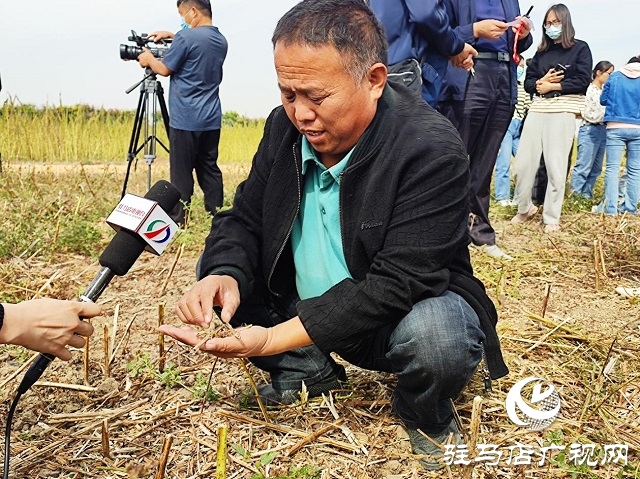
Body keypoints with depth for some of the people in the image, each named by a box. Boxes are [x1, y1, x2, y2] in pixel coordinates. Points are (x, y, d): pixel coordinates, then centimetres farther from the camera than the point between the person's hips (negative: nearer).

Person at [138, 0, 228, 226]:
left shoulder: (187, 36, -13)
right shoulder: (221, 41, 11)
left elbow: (165, 69, -5)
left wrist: (149, 59, 13)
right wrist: (171, 36, 26)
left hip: (186, 120, -7)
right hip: (211, 120, 7)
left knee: (181, 172, -1)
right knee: (209, 168, 12)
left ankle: (177, 219, 4)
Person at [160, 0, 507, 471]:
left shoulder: (433, 150, -27)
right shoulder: (285, 126, -9)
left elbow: (396, 283, -32)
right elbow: (243, 219, -1)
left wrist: (274, 339, -37)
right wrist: (223, 275, -26)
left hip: (410, 309, -5)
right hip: (306, 308, 6)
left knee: (437, 336, -37)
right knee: (216, 275, -5)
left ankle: (426, 420, 0)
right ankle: (309, 370, 11)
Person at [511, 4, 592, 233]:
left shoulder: (580, 48, 7)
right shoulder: (541, 52, 18)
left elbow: (583, 81, -5)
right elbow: (528, 82, 12)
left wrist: (552, 86, -6)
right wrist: (541, 82, -8)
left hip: (562, 113, -4)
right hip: (537, 110, 4)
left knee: (556, 167, -3)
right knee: (522, 164, 0)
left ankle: (552, 217, 6)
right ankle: (525, 208, 19)